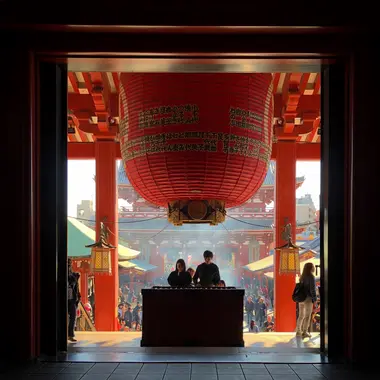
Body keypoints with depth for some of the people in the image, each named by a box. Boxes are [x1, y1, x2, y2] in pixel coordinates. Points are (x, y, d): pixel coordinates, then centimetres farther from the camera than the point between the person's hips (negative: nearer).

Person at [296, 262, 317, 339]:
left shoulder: (302, 277, 11)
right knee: (307, 316, -2)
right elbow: (312, 289, -15)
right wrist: (315, 299, -10)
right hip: (308, 299, -7)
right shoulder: (311, 277, -11)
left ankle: (299, 331, 19)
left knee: (301, 315, 14)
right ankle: (305, 333, -3)